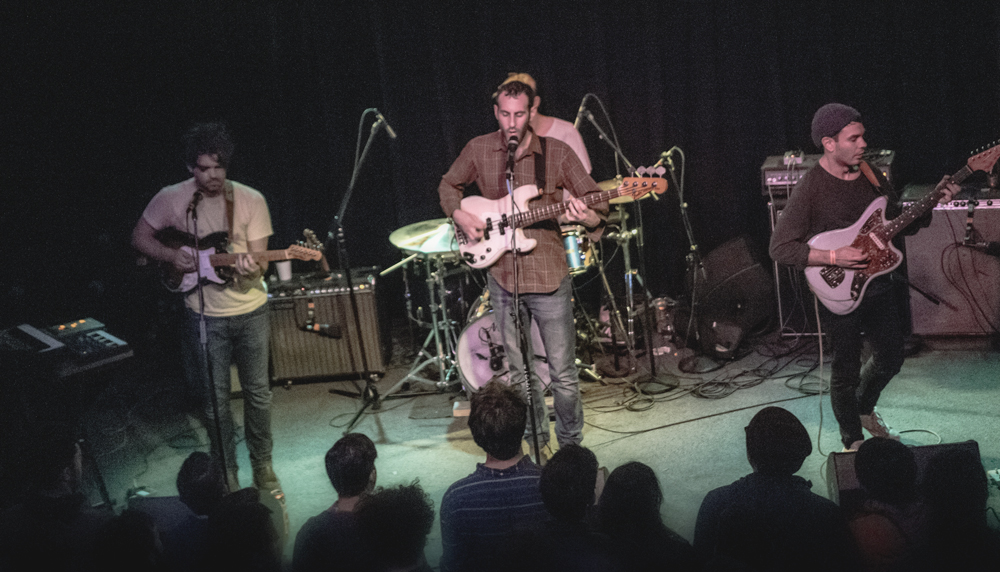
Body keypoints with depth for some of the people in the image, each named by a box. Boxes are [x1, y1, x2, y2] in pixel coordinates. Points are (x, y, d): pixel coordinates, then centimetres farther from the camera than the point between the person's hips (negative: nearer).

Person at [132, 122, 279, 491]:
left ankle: (262, 466, 26)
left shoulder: (250, 200, -6)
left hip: (250, 311, 0)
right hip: (206, 316, 0)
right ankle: (226, 473, 22)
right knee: (215, 400, 7)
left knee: (258, 392, 9)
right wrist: (171, 256, -11)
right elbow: (140, 237, 6)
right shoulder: (172, 198, -6)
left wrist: (252, 269, -30)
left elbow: (259, 259, -7)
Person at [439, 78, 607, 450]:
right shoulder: (479, 150, 2)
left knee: (563, 372, 2)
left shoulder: (556, 153, -5)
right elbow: (448, 185, 18)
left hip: (549, 277, -2)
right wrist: (461, 216, -2)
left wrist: (588, 217, -26)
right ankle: (535, 443, 29)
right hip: (503, 276, 2)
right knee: (519, 373, 13)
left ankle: (571, 445, 21)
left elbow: (595, 199, -3)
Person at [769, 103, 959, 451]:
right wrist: (834, 257, -25)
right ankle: (853, 441, 26)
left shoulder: (870, 175, 4)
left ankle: (864, 409, 47)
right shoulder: (810, 189, -17)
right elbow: (780, 248, -20)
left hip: (877, 283, 7)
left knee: (891, 357, 19)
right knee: (847, 370, 5)